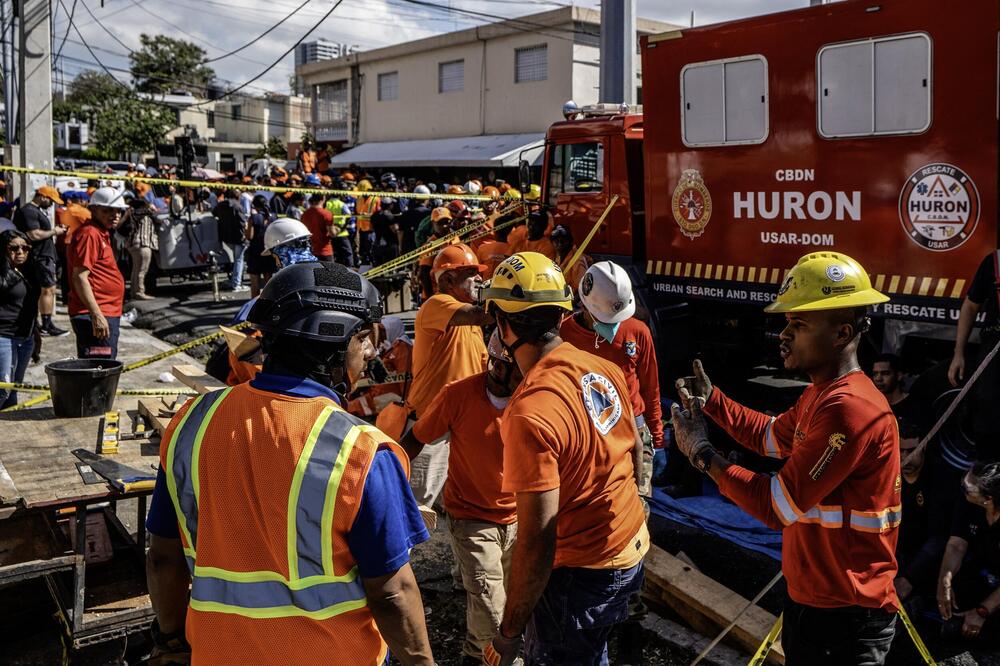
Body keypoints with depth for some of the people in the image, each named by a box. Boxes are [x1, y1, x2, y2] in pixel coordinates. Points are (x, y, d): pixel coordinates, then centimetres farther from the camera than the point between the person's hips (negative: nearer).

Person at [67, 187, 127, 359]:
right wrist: (97, 315, -26)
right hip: (96, 315, -11)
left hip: (106, 314, 11)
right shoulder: (89, 234, -14)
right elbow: (80, 278, -21)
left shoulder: (101, 234, 16)